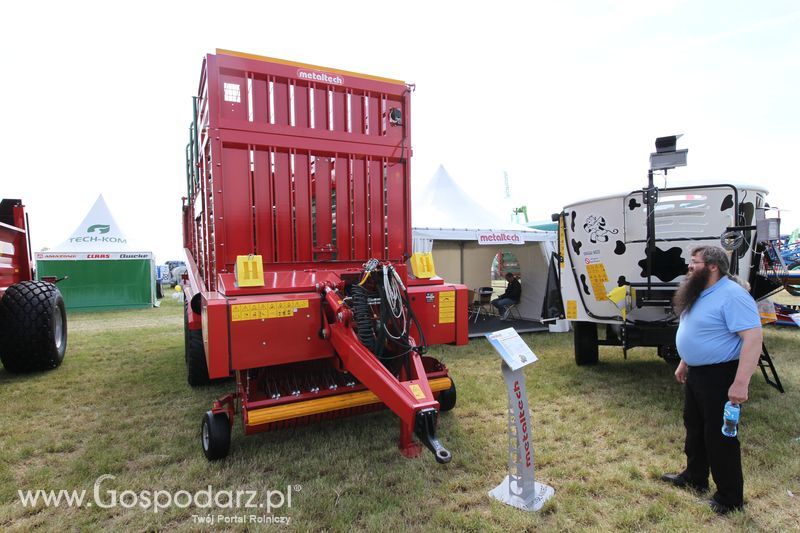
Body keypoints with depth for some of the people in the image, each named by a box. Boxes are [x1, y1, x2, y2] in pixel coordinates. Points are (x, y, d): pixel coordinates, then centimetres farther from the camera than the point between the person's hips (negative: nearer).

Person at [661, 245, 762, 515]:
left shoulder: (731, 295, -22)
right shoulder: (697, 293, 9)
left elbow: (753, 338, -27)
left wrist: (741, 383, -30)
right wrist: (684, 364, 21)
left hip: (719, 376, -9)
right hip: (695, 373, 10)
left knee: (719, 436, 3)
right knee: (694, 427, 20)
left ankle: (730, 497, 21)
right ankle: (694, 477, 38)